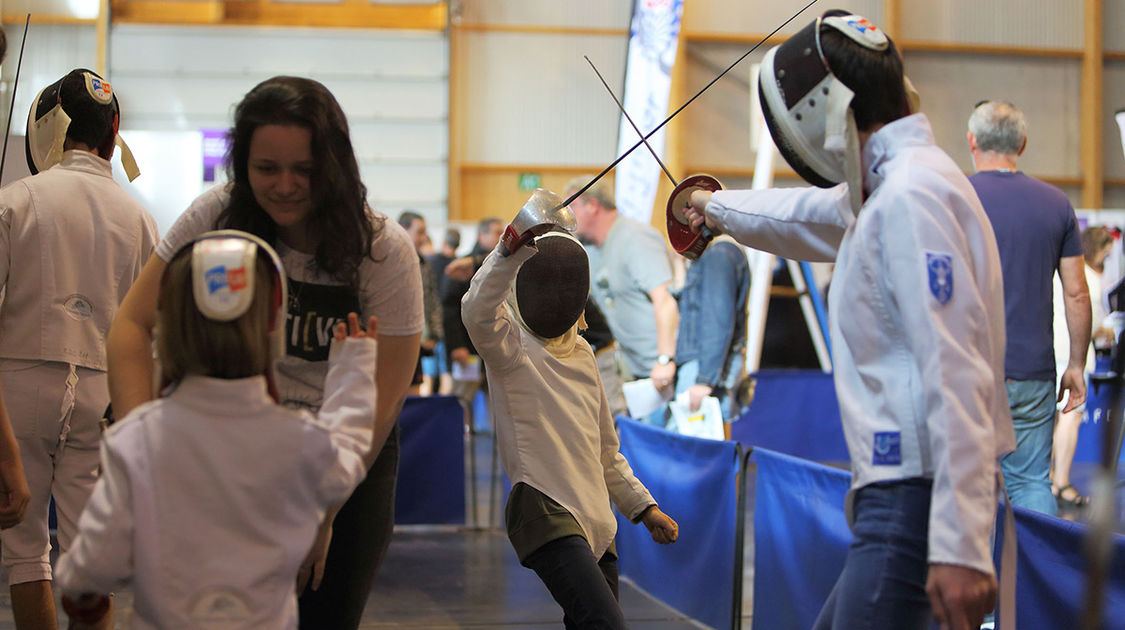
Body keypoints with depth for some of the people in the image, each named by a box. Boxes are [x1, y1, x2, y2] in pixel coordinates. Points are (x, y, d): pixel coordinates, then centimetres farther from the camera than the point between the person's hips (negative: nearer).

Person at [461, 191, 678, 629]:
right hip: (544, 510, -8)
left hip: (596, 524, 8)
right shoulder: (511, 344, -3)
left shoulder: (581, 353, 17)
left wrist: (643, 508, 20)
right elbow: (477, 313, -29)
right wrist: (510, 250, -43)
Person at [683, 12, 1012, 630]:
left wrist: (960, 544, -29)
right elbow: (808, 216, 35)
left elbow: (953, 369, -25)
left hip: (918, 494, -10)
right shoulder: (892, 187, 13)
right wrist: (718, 206, 53)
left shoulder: (911, 194, -18)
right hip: (896, 489, 10)